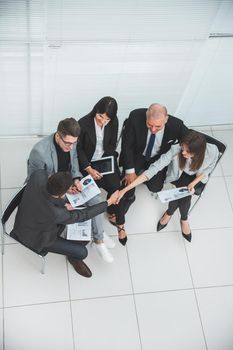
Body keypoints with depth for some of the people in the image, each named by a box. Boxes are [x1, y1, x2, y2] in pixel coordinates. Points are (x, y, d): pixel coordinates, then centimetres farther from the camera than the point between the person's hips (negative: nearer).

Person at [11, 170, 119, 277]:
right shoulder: (55, 213, -41)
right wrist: (109, 202, -15)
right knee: (82, 252, -4)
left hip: (24, 221, 6)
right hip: (34, 239, -6)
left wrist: (63, 203, -11)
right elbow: (83, 215, -24)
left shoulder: (38, 176, -31)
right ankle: (74, 258, 33)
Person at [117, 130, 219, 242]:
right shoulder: (175, 150, -39)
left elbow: (208, 169, -10)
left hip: (196, 177, 1)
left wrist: (194, 183, -27)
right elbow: (153, 169, -40)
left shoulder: (212, 151, -34)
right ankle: (184, 219, 7)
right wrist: (125, 189, -46)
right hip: (179, 175, 0)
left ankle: (169, 213, 8)